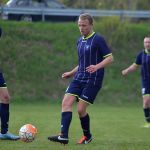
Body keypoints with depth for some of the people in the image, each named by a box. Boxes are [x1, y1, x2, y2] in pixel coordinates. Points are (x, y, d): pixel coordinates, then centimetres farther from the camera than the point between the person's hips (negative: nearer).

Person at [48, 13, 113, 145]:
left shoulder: (98, 40, -7)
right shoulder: (80, 41, 17)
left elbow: (110, 58, -10)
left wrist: (97, 66, -25)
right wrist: (71, 73, 22)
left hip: (93, 80, -7)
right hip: (79, 78, 7)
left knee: (81, 109, -9)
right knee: (66, 103, -10)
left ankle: (87, 136, 14)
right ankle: (64, 136, -15)